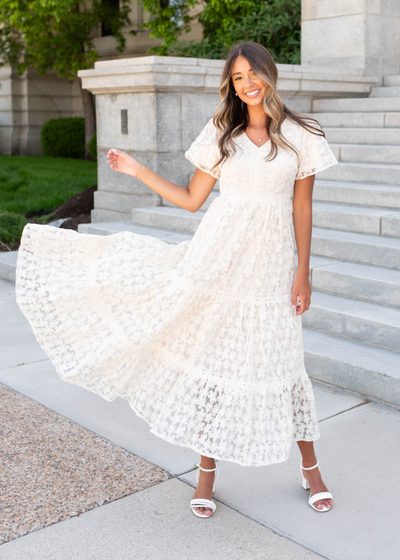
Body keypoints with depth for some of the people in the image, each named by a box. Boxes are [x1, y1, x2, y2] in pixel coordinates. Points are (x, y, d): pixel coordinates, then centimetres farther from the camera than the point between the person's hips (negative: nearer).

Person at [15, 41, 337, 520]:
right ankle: (207, 472, 21)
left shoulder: (300, 135, 3)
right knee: (211, 354, 4)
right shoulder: (221, 132, 6)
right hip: (218, 256, 1)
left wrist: (303, 273, -1)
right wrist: (138, 171, 2)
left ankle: (310, 467, 27)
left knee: (281, 362, 6)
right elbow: (191, 199, 7)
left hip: (271, 262, -1)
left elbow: (302, 208, 3)